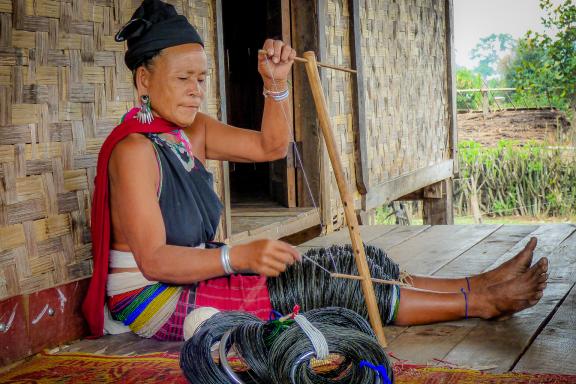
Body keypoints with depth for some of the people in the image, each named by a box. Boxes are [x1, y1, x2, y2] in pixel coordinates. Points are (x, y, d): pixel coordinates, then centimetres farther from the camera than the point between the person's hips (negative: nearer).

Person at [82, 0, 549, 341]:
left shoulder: (190, 130, 7)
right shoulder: (134, 149, -20)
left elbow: (271, 146, 10)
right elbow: (155, 260, -26)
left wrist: (276, 84, -5)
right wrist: (238, 257, -38)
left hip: (195, 276, 9)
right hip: (153, 301, -9)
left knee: (334, 261, -2)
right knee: (318, 282, -15)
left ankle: (476, 285, 3)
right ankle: (477, 302, -6)